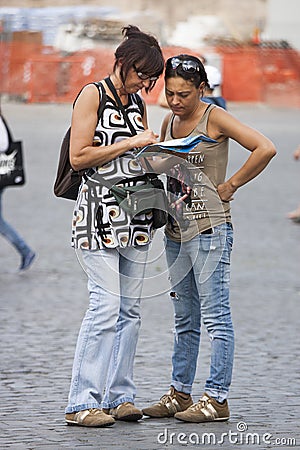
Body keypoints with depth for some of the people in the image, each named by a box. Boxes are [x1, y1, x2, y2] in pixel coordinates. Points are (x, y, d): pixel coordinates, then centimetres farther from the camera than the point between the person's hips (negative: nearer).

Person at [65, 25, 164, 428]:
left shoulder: (137, 103, 15)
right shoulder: (93, 95, -6)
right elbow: (79, 157, -12)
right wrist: (130, 144, -13)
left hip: (135, 213, 8)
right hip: (100, 211, -7)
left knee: (129, 308, 5)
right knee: (106, 306, -13)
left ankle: (118, 396, 10)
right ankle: (82, 403, -10)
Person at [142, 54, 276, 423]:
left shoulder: (214, 118, -9)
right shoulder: (169, 122, 12)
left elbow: (265, 148, -18)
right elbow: (159, 166, 28)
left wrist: (231, 185, -12)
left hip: (210, 229, -8)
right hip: (176, 230, 8)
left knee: (215, 316, -5)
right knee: (184, 318, 13)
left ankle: (216, 398, -3)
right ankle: (180, 392, 19)